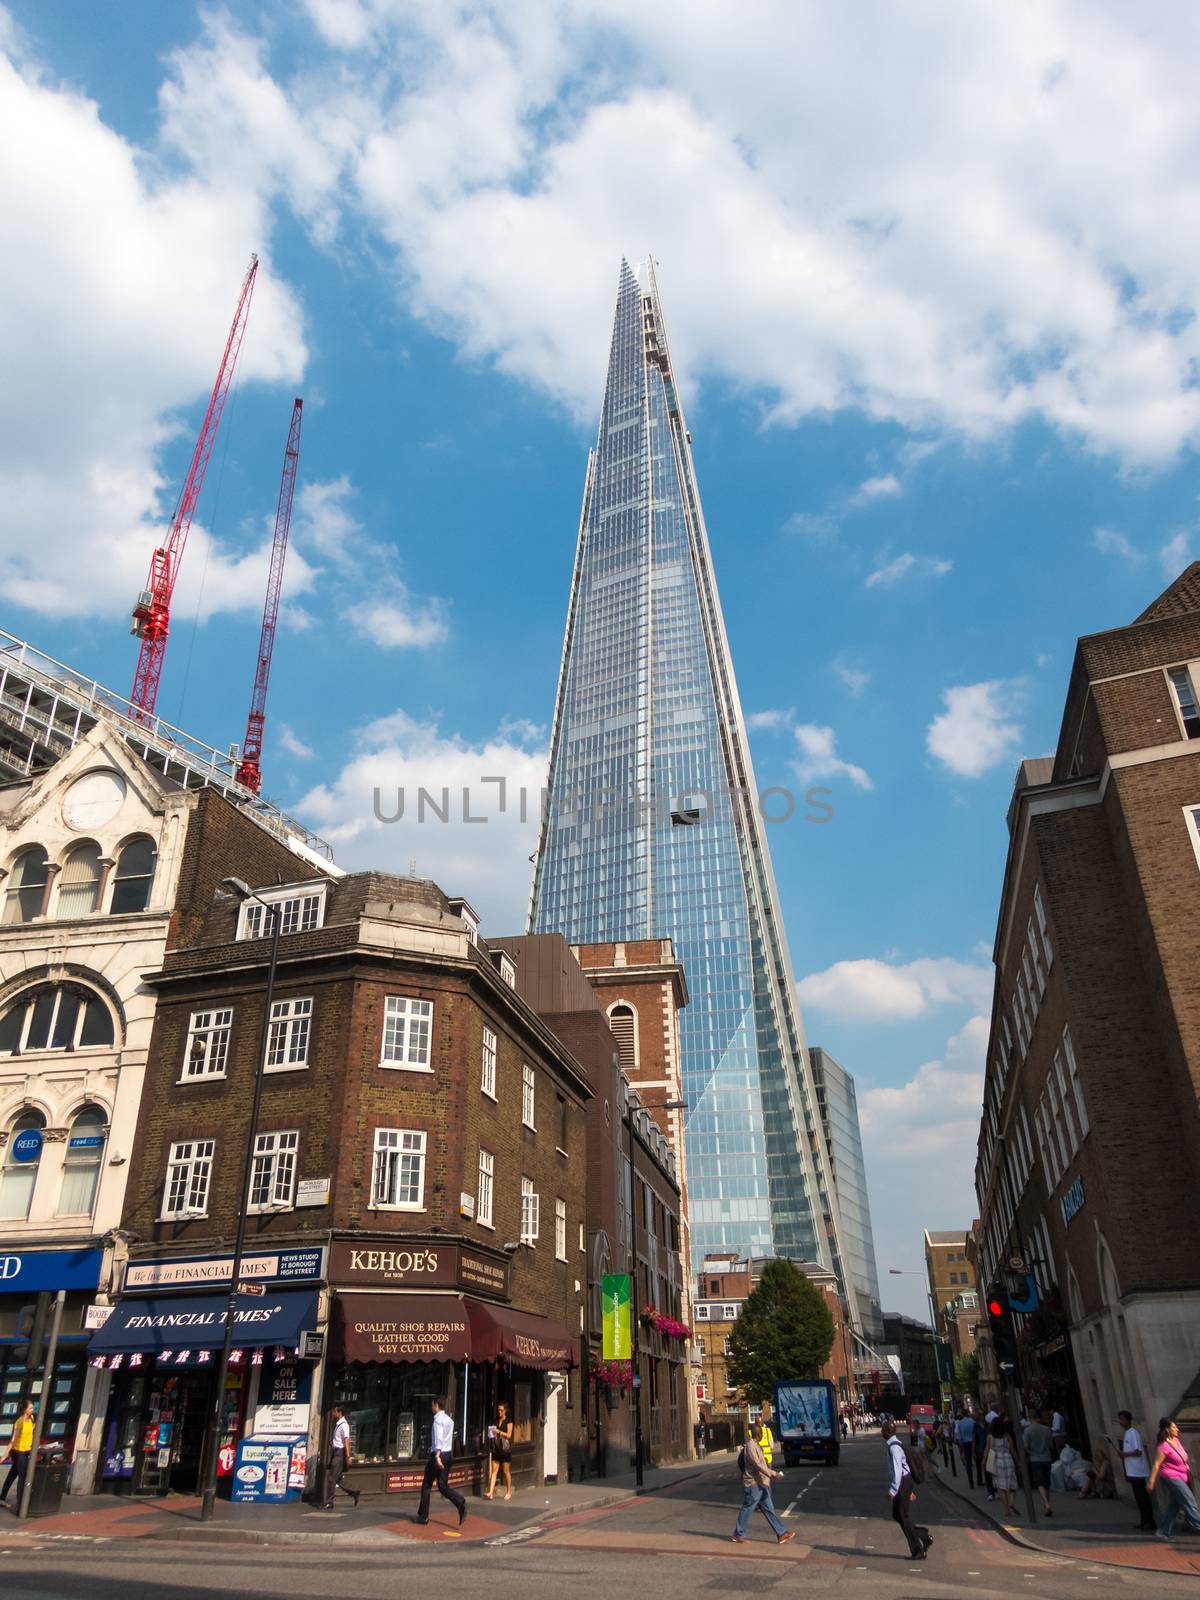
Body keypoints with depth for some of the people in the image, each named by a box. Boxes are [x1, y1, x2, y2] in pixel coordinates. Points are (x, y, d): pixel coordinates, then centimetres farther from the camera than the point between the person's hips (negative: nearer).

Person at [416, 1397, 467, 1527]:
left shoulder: (438, 1419, -11)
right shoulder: (449, 1420, 14)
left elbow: (438, 1437, -23)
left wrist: (437, 1456, -31)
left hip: (438, 1454, -7)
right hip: (448, 1454, 7)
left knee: (426, 1486, 8)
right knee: (443, 1486, 9)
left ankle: (423, 1516, 14)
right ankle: (461, 1504, -14)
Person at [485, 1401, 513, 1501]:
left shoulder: (508, 1422, 0)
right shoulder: (496, 1421, 15)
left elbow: (508, 1435, -8)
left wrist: (498, 1432, -17)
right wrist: (492, 1433, 0)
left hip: (505, 1448, -4)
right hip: (496, 1448, 5)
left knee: (506, 1471, 2)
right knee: (494, 1471, -3)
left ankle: (509, 1492, 15)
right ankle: (490, 1492, -8)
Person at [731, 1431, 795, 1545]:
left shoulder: (756, 1445, 12)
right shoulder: (750, 1446, -19)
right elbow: (757, 1465, -25)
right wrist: (773, 1474, -27)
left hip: (761, 1484, 9)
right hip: (753, 1484, -9)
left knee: (769, 1509, 9)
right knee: (747, 1510, 2)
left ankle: (781, 1533, 11)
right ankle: (738, 1535, 14)